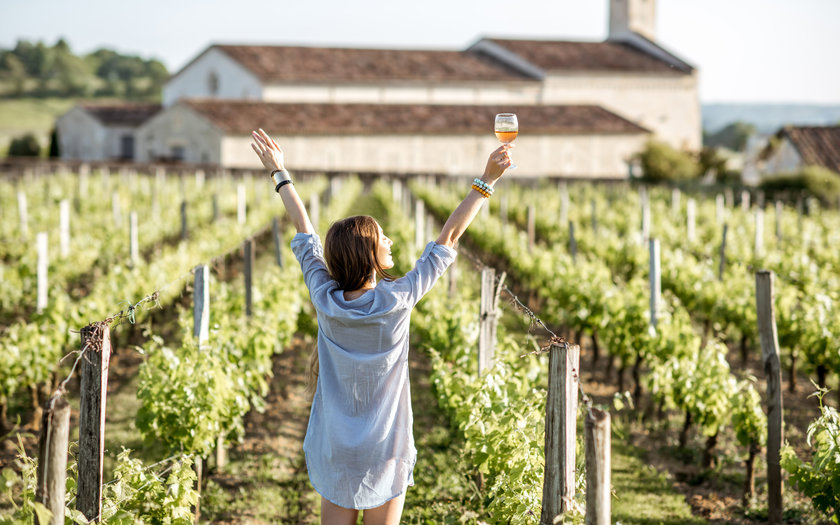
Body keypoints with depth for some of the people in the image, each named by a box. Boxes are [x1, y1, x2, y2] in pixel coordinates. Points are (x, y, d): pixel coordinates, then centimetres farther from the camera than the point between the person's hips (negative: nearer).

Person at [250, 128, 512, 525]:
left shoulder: (326, 300, -9)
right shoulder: (397, 302, -17)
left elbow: (304, 231, 4)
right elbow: (448, 238, -13)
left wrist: (280, 174, 17)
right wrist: (487, 181, -8)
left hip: (333, 451, 3)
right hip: (383, 451, -3)